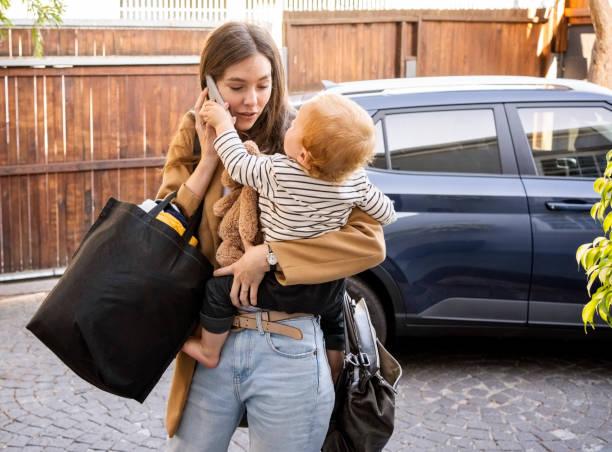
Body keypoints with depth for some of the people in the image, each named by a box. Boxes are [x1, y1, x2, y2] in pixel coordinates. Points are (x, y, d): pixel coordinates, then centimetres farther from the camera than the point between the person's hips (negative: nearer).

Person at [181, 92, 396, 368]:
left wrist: (223, 123, 3)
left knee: (218, 288, 10)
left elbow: (238, 164, -10)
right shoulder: (356, 179, -11)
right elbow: (387, 214, 2)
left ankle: (209, 352, 25)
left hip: (283, 291, -5)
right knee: (335, 311, 37)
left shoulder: (278, 174, -25)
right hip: (329, 293, 5)